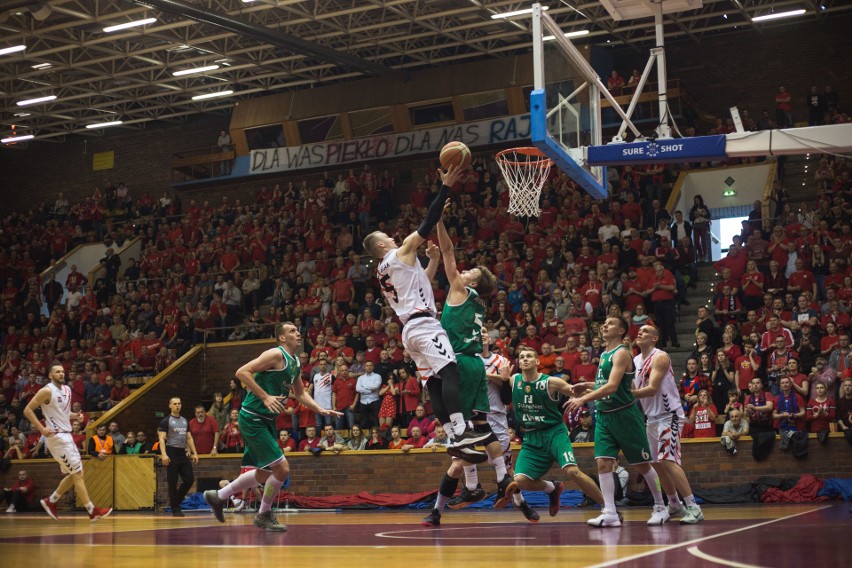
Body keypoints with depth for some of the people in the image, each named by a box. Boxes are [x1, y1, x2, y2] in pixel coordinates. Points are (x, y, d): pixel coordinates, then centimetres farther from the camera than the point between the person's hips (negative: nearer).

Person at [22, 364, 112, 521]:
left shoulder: (67, 390, 12)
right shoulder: (47, 391, -12)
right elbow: (27, 410, -13)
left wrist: (75, 416, 5)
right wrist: (41, 428, -19)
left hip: (66, 435, 9)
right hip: (56, 436, -9)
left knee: (74, 473, 13)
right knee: (77, 473, -10)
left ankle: (50, 501, 26)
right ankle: (92, 511, -10)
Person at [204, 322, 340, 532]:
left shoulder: (295, 363, 12)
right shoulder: (276, 355, -15)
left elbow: (300, 393, 25)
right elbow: (242, 372, -21)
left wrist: (321, 410, 11)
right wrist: (265, 397, -24)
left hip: (267, 421, 10)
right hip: (252, 418, -10)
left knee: (264, 474, 18)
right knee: (282, 469, -11)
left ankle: (218, 496, 32)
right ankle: (263, 515, 8)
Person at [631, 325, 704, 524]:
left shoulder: (660, 357, -14)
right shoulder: (635, 361, 11)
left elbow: (652, 388, -24)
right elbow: (633, 389, 13)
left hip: (668, 416, -9)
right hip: (651, 418, 9)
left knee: (668, 461, -18)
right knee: (656, 463, 13)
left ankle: (694, 508, -18)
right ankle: (674, 505, 26)